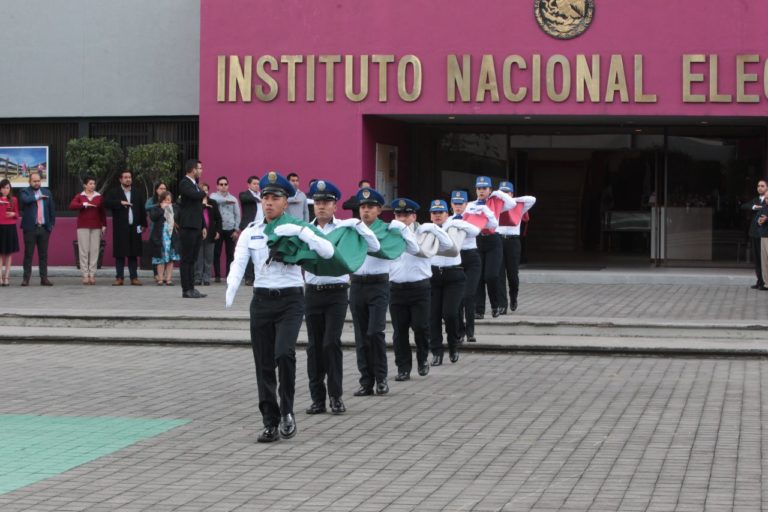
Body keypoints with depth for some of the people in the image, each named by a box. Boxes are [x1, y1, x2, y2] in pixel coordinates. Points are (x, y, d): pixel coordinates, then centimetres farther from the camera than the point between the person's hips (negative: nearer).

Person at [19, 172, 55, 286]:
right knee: (28, 254, -1)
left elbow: (51, 209, 14)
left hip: (44, 228, 3)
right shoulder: (25, 192, 1)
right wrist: (38, 197, -13)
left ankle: (44, 278, 9)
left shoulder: (46, 192, 13)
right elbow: (25, 200, -22)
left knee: (43, 254, 5)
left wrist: (52, 223, 8)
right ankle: (26, 278, 3)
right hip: (30, 228, -3)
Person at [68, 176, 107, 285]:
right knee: (84, 251, -4)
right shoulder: (79, 196, 6)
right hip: (83, 227, -1)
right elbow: (72, 206, -11)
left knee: (95, 251, -2)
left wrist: (104, 225, 4)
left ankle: (92, 274, 1)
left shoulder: (99, 197, 9)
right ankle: (85, 275, -3)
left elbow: (102, 212, 10)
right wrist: (84, 204, -21)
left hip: (96, 227, 1)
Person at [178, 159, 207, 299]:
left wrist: (203, 227, 19)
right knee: (187, 259, -6)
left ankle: (191, 288, 12)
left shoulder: (195, 184, 18)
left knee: (192, 259, 10)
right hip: (188, 227, -9)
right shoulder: (184, 183, -10)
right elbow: (195, 195, -29)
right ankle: (186, 290, -5)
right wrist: (204, 194, -5)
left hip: (197, 227, 9)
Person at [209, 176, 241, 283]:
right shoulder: (214, 196, 5)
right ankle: (217, 275, 5)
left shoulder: (233, 199, 10)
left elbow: (237, 215, 7)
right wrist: (226, 200, -15)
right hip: (218, 229, -1)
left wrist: (236, 230, 0)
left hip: (230, 230, 2)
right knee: (217, 253, 0)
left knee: (230, 254, 1)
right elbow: (214, 200, -21)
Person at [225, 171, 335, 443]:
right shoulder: (250, 232, 8)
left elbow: (328, 251, -10)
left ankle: (287, 411, -3)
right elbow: (238, 263, -7)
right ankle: (270, 423, 11)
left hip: (290, 300, -3)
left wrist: (301, 231, -20)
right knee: (264, 365, 3)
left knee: (284, 353, -22)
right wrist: (230, 292, -25)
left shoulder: (298, 227, 2)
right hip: (261, 300, 3)